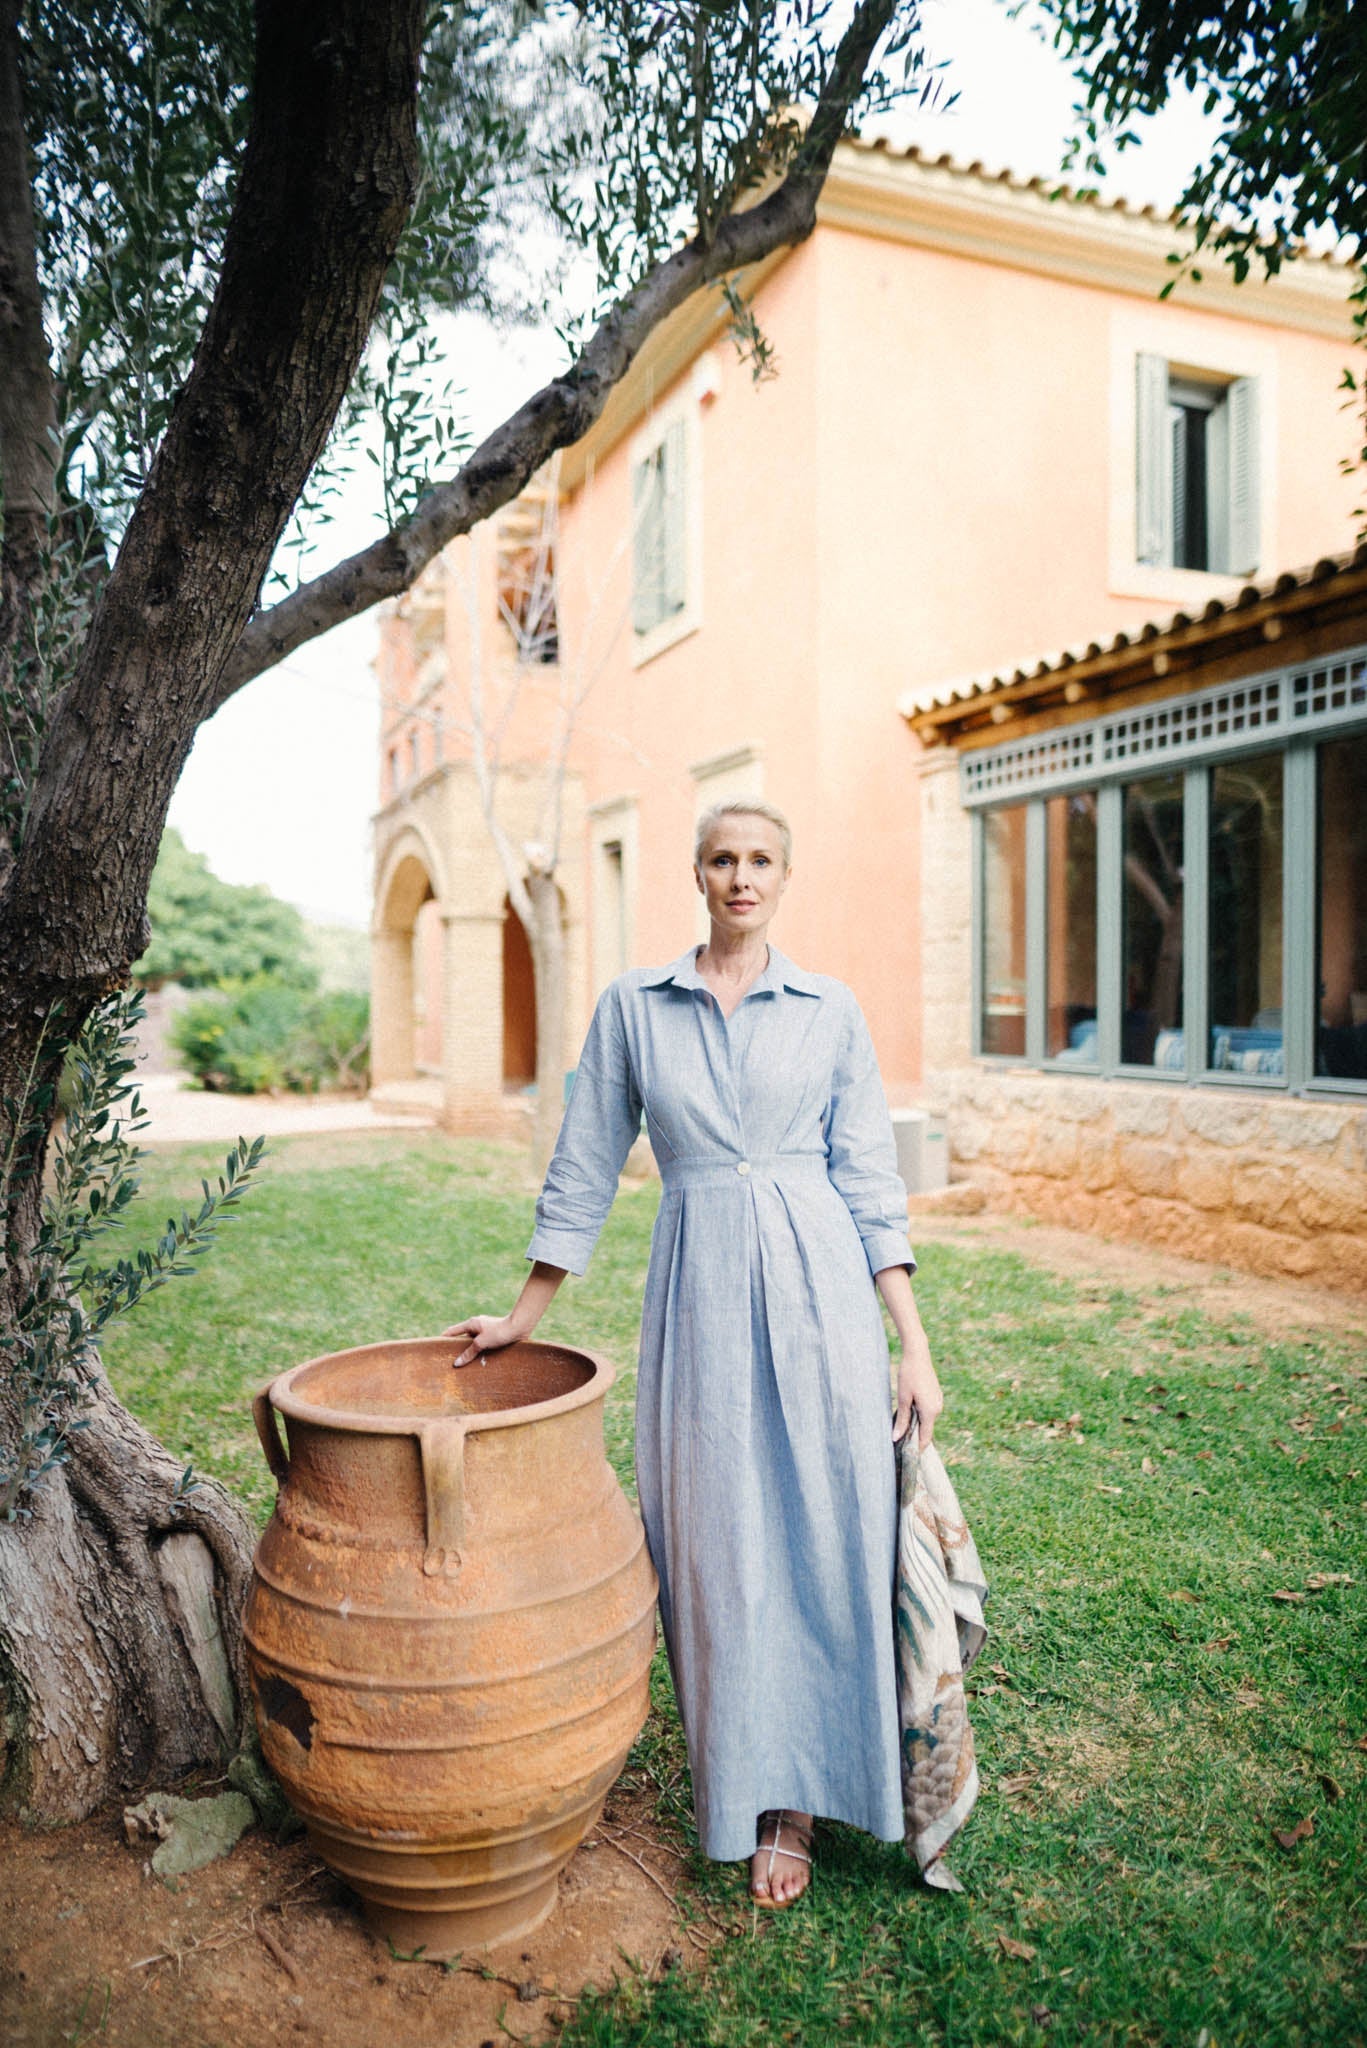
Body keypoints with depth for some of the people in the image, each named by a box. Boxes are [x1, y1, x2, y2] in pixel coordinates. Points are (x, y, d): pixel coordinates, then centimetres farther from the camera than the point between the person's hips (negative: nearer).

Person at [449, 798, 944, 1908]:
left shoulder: (831, 1011, 3)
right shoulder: (634, 1004, 4)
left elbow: (869, 1182, 3)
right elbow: (586, 1167, 8)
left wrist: (915, 1344, -1)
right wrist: (525, 1316, 10)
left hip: (817, 1280, 0)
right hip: (698, 1285, 0)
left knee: (825, 1531, 4)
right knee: (719, 1542, 7)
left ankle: (793, 1793, 25)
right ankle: (753, 1791, 30)